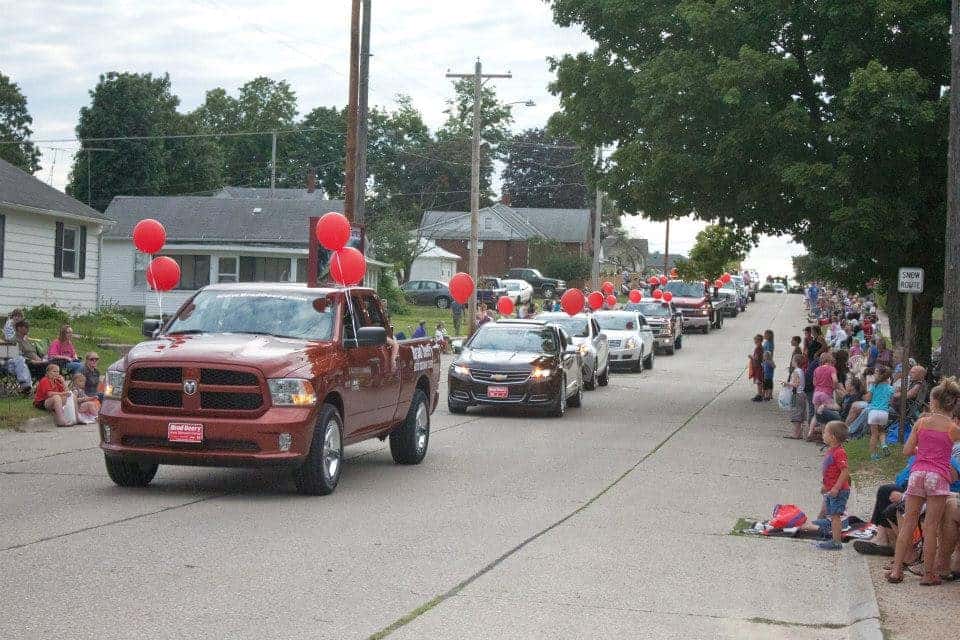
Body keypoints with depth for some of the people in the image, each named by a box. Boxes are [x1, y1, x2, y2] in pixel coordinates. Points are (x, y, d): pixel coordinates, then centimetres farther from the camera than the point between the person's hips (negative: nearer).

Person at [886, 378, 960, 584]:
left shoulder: (921, 423, 4)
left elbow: (907, 450, 6)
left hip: (917, 473, 2)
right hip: (938, 476, -2)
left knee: (909, 522, 9)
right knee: (931, 527, 1)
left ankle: (896, 569, 8)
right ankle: (928, 574, 6)